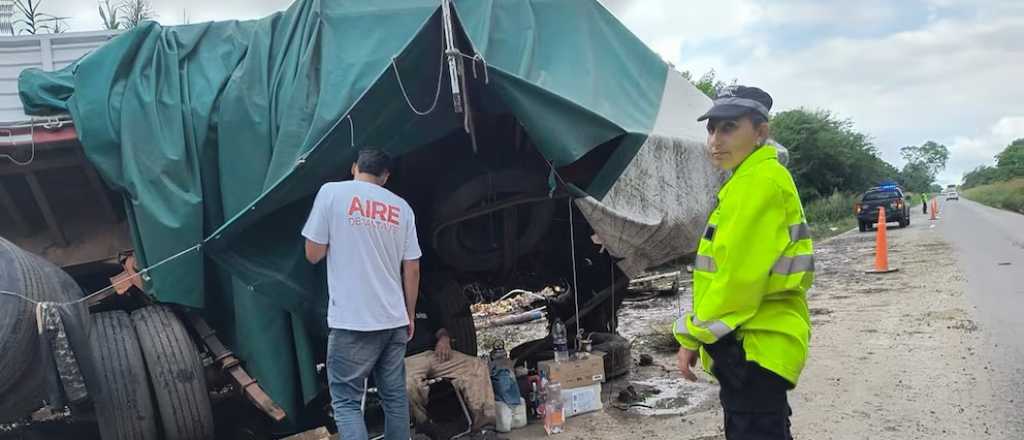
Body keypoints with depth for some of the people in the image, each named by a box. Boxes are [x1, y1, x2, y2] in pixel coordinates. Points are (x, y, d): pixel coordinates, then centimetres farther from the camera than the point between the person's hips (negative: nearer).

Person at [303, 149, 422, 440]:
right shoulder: (402, 207, 8)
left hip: (352, 321, -4)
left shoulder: (332, 192, -3)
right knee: (395, 396, 14)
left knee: (346, 400, 3)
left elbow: (313, 254, -2)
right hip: (394, 321, 4)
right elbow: (412, 269, 8)